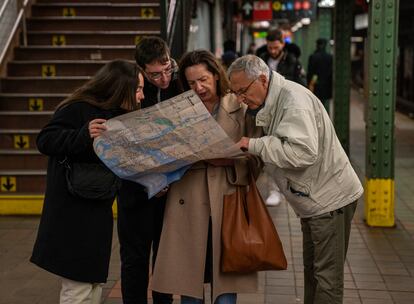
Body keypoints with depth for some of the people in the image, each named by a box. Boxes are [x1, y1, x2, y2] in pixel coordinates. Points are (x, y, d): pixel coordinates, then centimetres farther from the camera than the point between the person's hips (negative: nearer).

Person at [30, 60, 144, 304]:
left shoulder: (118, 116, 13)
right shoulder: (78, 109, -13)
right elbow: (45, 141, -21)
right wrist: (83, 135, -34)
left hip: (98, 212, 9)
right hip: (72, 212, -9)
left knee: (95, 283, 14)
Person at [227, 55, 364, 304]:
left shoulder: (294, 99, -22)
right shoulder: (272, 101, 9)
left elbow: (303, 151, -34)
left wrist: (255, 145, -26)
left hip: (330, 198, -10)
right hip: (314, 199, 10)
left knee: (327, 276, -3)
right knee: (312, 268, 20)